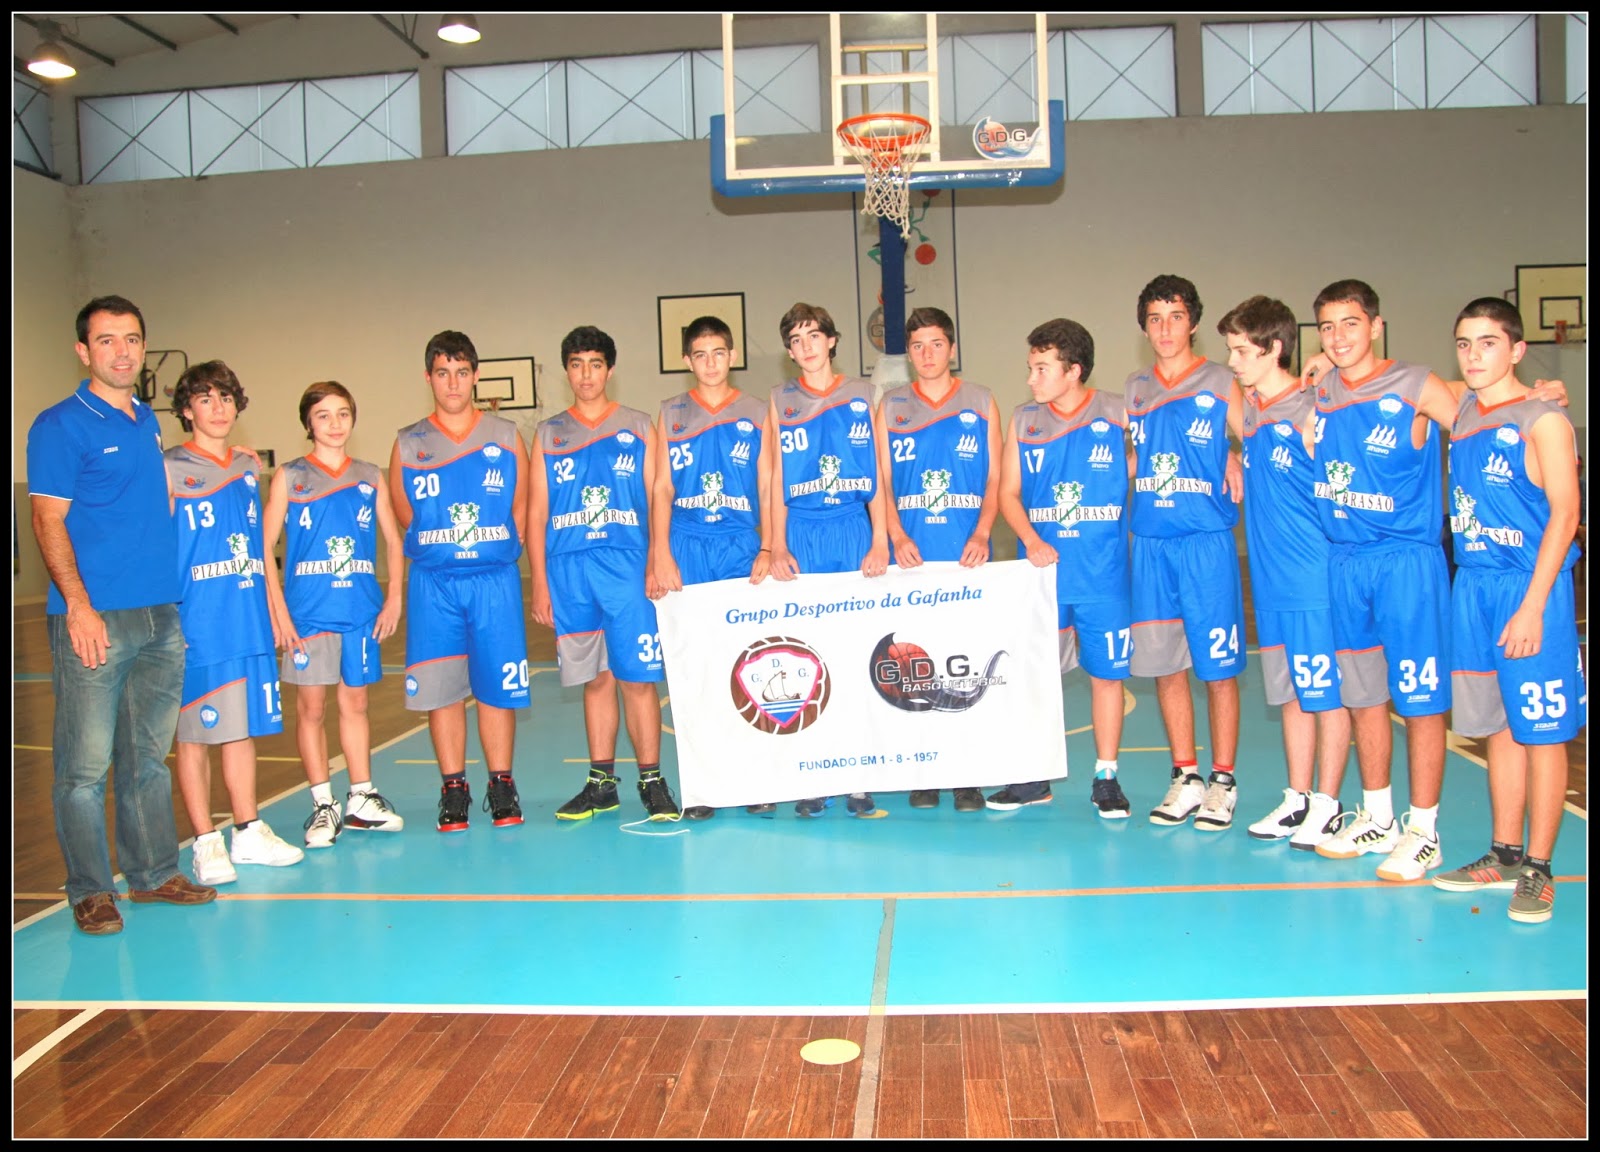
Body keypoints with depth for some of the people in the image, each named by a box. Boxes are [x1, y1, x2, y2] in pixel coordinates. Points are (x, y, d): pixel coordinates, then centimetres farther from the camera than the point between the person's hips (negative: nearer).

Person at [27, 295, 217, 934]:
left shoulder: (148, 421, 16)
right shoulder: (60, 425, -5)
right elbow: (48, 520, -10)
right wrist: (79, 605, -18)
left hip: (161, 616, 7)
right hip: (94, 617, -7)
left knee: (149, 755, 14)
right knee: (85, 764, 0)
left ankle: (153, 871, 24)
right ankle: (90, 890, 11)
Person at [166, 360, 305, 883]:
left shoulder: (247, 468, 14)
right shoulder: (170, 471, -2)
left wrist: (270, 608, 17)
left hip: (249, 623, 5)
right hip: (197, 627, -5)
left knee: (244, 728, 12)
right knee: (194, 734, 1)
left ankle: (249, 832, 21)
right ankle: (206, 843, 10)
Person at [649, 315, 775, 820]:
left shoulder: (756, 414, 10)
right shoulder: (671, 415, 12)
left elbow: (767, 488, 7)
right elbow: (661, 488, 7)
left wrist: (767, 550, -4)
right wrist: (661, 556, -2)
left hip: (742, 548, 0)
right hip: (687, 549, 0)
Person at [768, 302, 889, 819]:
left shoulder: (863, 395, 10)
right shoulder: (780, 402, 12)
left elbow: (878, 475, 6)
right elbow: (776, 482, 8)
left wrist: (879, 541, -4)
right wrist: (777, 548, -2)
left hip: (855, 532, 0)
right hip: (801, 538, 1)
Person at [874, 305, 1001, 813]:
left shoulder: (981, 402, 10)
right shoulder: (890, 406, 11)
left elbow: (996, 478, 7)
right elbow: (880, 481, 8)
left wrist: (982, 533, -8)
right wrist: (897, 536, -7)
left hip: (967, 556, -1)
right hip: (911, 556, 1)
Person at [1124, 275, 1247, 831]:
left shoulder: (1220, 383, 1)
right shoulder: (1135, 389, 13)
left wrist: (1232, 466, -11)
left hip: (1207, 541, -4)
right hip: (1150, 541, 4)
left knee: (1218, 666, 0)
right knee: (1163, 665, 8)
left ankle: (1222, 781, 13)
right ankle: (1186, 778, 20)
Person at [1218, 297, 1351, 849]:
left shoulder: (1309, 411, -12)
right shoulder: (1249, 409, 10)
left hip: (1315, 578, -7)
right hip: (1271, 578, 7)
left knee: (1327, 694, 3)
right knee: (1293, 695, 15)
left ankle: (1328, 805, 13)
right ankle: (1297, 799, 24)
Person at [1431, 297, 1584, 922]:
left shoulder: (1543, 419, -8)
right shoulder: (1460, 412, 10)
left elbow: (1564, 514, -13)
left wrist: (1532, 605, -18)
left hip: (1530, 585, -6)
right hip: (1473, 584, 6)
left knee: (1541, 730, 1)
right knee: (1500, 727, 13)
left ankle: (1538, 870, 10)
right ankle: (1505, 855, 24)